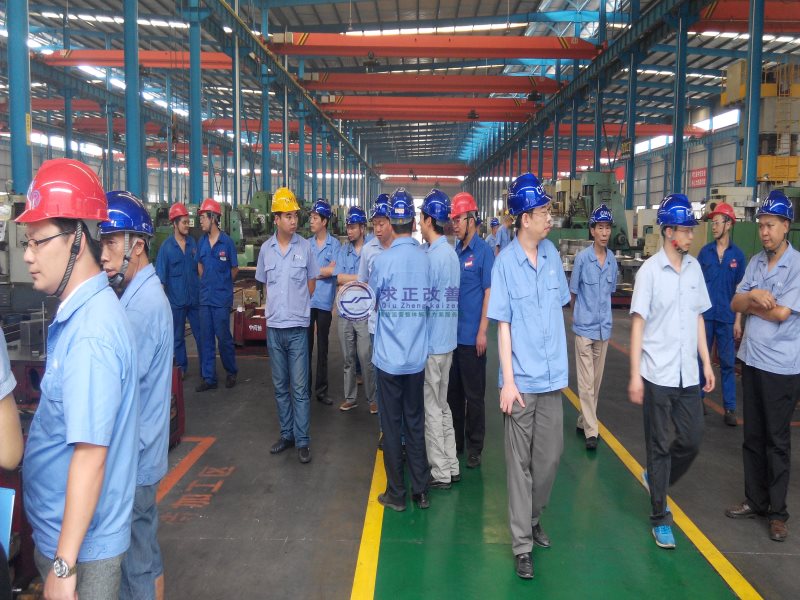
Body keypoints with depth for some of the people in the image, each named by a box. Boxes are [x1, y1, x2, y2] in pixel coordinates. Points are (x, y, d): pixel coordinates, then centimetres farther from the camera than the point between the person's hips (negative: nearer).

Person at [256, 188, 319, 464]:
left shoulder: (305, 247, -3)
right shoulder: (266, 249, 3)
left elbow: (311, 283, 8)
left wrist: (296, 307, 8)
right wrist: (280, 306, 10)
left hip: (298, 326, -3)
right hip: (274, 326, 3)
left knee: (299, 387, -1)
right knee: (280, 386, 12)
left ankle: (302, 440, 8)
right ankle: (286, 434, 25)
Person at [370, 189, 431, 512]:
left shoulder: (383, 259, -14)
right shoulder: (426, 258, -4)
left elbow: (372, 301, -2)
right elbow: (428, 302, 5)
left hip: (389, 356, -3)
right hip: (417, 356, 3)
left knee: (392, 424, 8)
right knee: (415, 422, 14)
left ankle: (396, 494, 18)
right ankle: (420, 491, 23)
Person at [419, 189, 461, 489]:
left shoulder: (433, 256, -19)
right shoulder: (451, 254, 8)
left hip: (431, 343, -9)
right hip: (446, 340, 9)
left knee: (432, 408, 3)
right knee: (442, 405, 17)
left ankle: (440, 473, 13)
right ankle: (450, 466, 25)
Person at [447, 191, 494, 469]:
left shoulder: (483, 251, -10)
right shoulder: (455, 251, 9)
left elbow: (489, 293, -12)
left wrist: (482, 332, -14)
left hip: (471, 337, -7)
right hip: (451, 334, 7)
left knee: (474, 394, 5)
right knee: (453, 391, 15)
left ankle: (474, 448, 18)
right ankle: (455, 441, 29)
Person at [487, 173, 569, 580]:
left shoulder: (552, 254, 2)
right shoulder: (505, 262, -11)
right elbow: (503, 325, -9)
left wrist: (560, 361, 15)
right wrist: (508, 382, -12)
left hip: (552, 375, 5)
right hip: (521, 378, -5)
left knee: (550, 455, 14)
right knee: (520, 461, 6)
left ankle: (534, 519, 36)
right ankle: (522, 543, 18)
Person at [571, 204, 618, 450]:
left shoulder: (612, 259, 2)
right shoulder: (582, 258, -11)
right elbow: (572, 293, 0)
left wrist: (603, 317, 13)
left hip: (604, 328, 5)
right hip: (584, 328, -5)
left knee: (596, 381, 12)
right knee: (586, 381, -3)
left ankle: (584, 421, 26)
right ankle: (591, 430, 2)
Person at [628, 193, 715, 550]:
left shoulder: (694, 268, 6)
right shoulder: (650, 270, -9)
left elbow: (698, 318, 13)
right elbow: (638, 323, -9)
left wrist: (707, 363, 11)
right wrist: (635, 375, -12)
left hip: (688, 374, 5)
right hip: (658, 374, -5)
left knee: (691, 441, 10)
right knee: (660, 446, 5)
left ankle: (655, 480, 36)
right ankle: (660, 517, 18)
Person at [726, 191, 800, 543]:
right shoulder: (755, 263, 7)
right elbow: (735, 305, 4)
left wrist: (751, 304, -4)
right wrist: (753, 295, -16)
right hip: (751, 360, 6)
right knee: (752, 436, 14)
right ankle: (755, 501, 27)